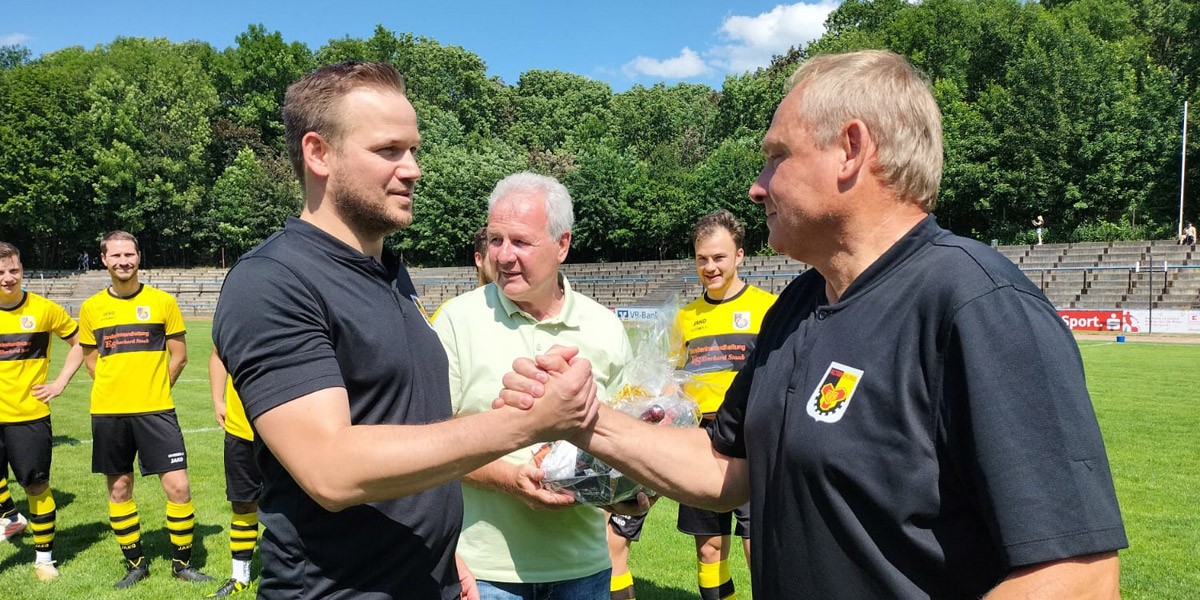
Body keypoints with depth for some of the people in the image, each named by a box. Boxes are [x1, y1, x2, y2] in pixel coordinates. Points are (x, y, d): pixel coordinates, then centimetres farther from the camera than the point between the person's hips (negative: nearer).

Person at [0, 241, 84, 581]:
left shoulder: (44, 309, -5)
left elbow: (80, 342, 7)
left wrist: (60, 383, -1)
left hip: (29, 415, -1)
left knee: (37, 486, 7)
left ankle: (44, 557, 20)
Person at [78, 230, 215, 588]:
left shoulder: (162, 301, -1)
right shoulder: (91, 308, 4)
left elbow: (178, 356, 5)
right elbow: (90, 359, 15)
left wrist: (153, 389, 5)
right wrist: (116, 390, 7)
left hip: (155, 410, -2)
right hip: (108, 412, 2)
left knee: (178, 487, -5)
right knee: (119, 489, 11)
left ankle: (182, 563, 12)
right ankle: (135, 563, 27)